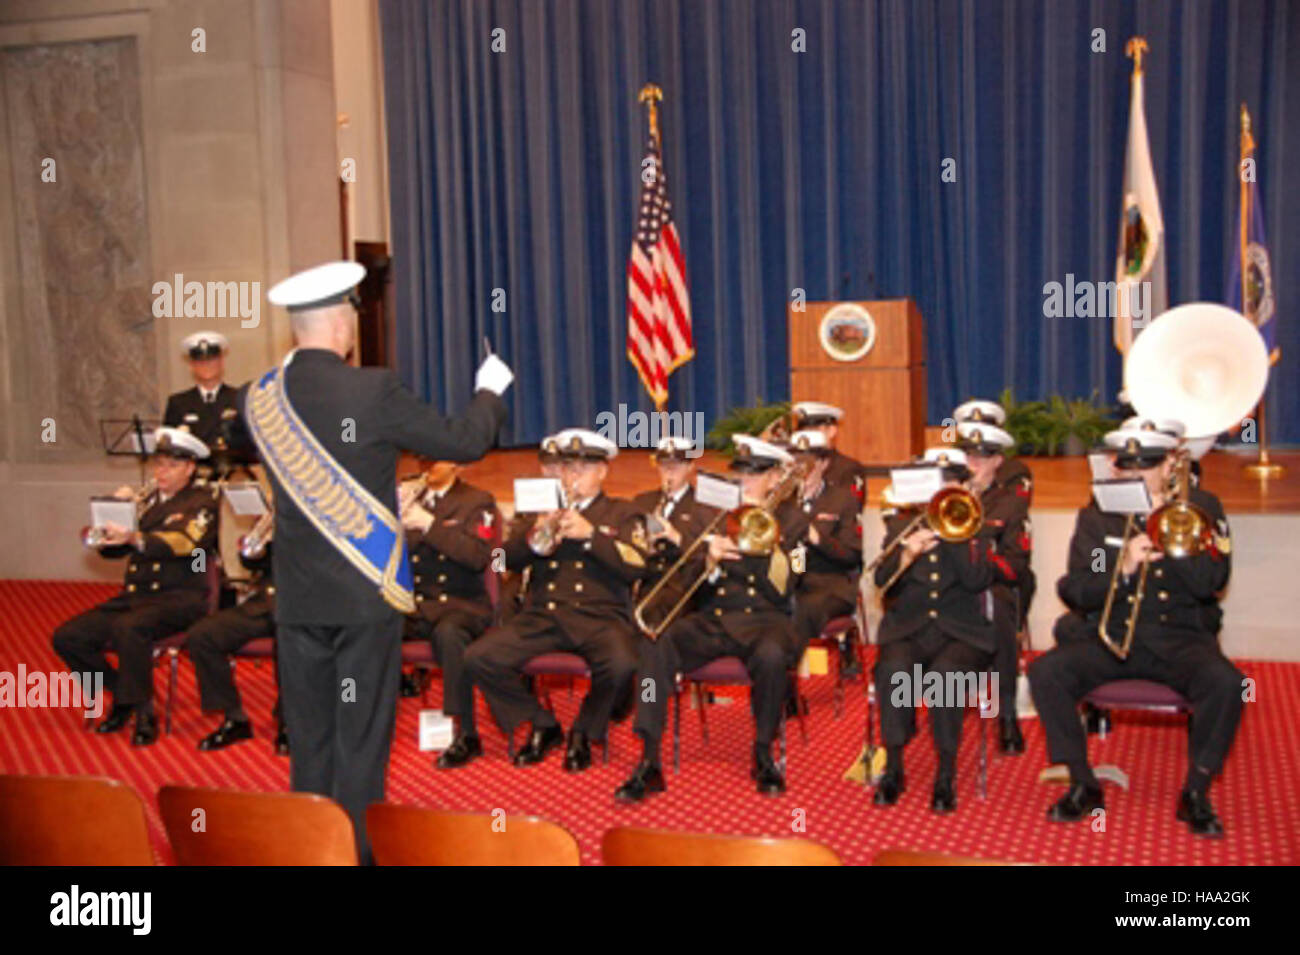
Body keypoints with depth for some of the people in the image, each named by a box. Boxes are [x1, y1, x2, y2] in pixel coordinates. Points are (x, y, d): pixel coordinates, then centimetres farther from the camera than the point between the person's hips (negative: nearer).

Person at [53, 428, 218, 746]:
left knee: (127, 627, -35)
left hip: (180, 598, -7)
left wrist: (135, 538, -39)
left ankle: (144, 713, -18)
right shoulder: (146, 500, 18)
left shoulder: (201, 502, -1)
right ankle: (122, 695, 10)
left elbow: (184, 542, -22)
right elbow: (109, 549, 13)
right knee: (67, 637, -9)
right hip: (135, 596, 7)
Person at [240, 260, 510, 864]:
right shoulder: (373, 391, -15)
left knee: (308, 741, 14)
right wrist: (490, 391, 12)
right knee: (361, 739, 4)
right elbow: (463, 442, -7)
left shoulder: (260, 397, -1)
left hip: (297, 598, 5)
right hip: (366, 592, -4)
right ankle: (359, 851, 11)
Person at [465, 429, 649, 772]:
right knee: (478, 658, -19)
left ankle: (584, 732, -2)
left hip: (600, 615, -3)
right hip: (541, 615, 3)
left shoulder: (622, 514, 14)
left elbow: (636, 566, -3)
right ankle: (542, 725, 4)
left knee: (621, 664, -35)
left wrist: (590, 534, -13)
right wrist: (534, 538, -12)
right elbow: (509, 560, 9)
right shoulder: (543, 510, 21)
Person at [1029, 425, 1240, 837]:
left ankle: (1195, 794, -8)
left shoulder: (1200, 507, 6)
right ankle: (1083, 785, -6)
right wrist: (1122, 568, -20)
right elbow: (1074, 593, -2)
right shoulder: (1097, 515, 8)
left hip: (1182, 637, -1)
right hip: (1113, 637, 1)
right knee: (1045, 672, -23)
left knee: (1226, 684, -32)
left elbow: (1209, 583, -8)